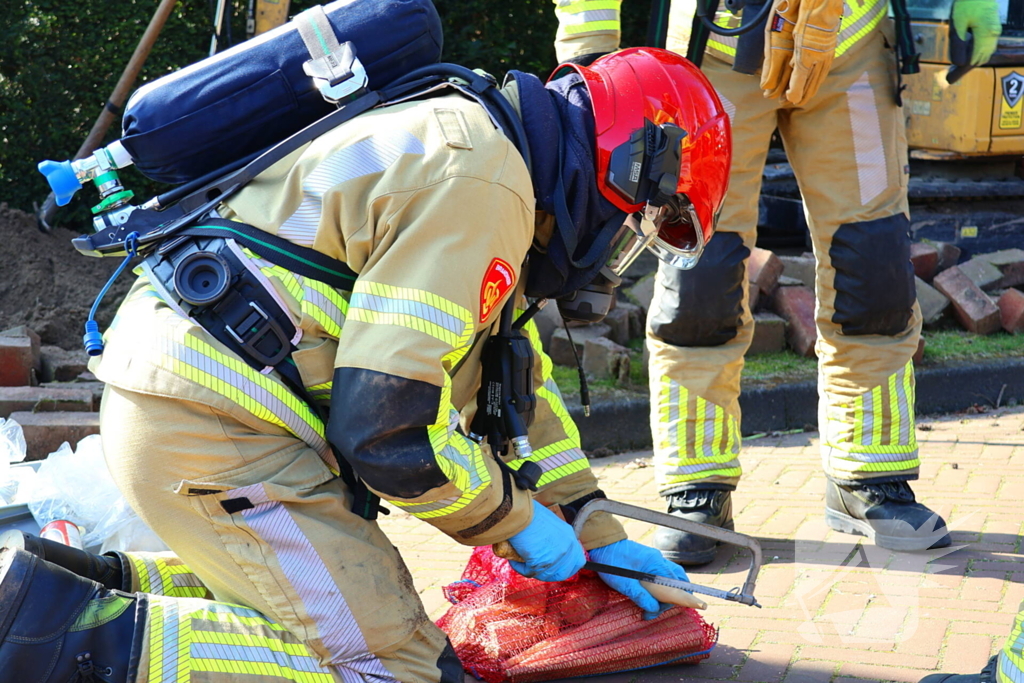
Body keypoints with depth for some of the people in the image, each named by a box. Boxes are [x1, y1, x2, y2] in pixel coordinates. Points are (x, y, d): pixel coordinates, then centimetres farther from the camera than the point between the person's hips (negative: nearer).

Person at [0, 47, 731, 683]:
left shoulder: (478, 150, 18)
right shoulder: (480, 184, -16)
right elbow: (387, 422, -21)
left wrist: (597, 535, 28)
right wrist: (516, 518, -3)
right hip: (219, 426, -11)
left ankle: (90, 585, 13)